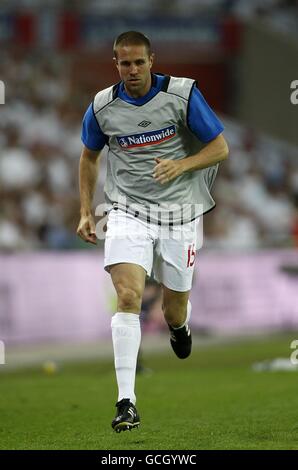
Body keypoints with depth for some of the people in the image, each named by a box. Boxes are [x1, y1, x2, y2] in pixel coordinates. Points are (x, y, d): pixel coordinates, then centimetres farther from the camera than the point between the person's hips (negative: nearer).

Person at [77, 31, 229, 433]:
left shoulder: (183, 94, -9)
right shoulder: (102, 106, -1)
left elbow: (220, 147, -4)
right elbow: (89, 156, 17)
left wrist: (181, 165, -22)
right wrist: (86, 212, 11)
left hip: (179, 214, 0)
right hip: (128, 213, 0)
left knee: (175, 310, 9)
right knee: (128, 297, -21)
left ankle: (179, 325, 51)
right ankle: (126, 402, -23)